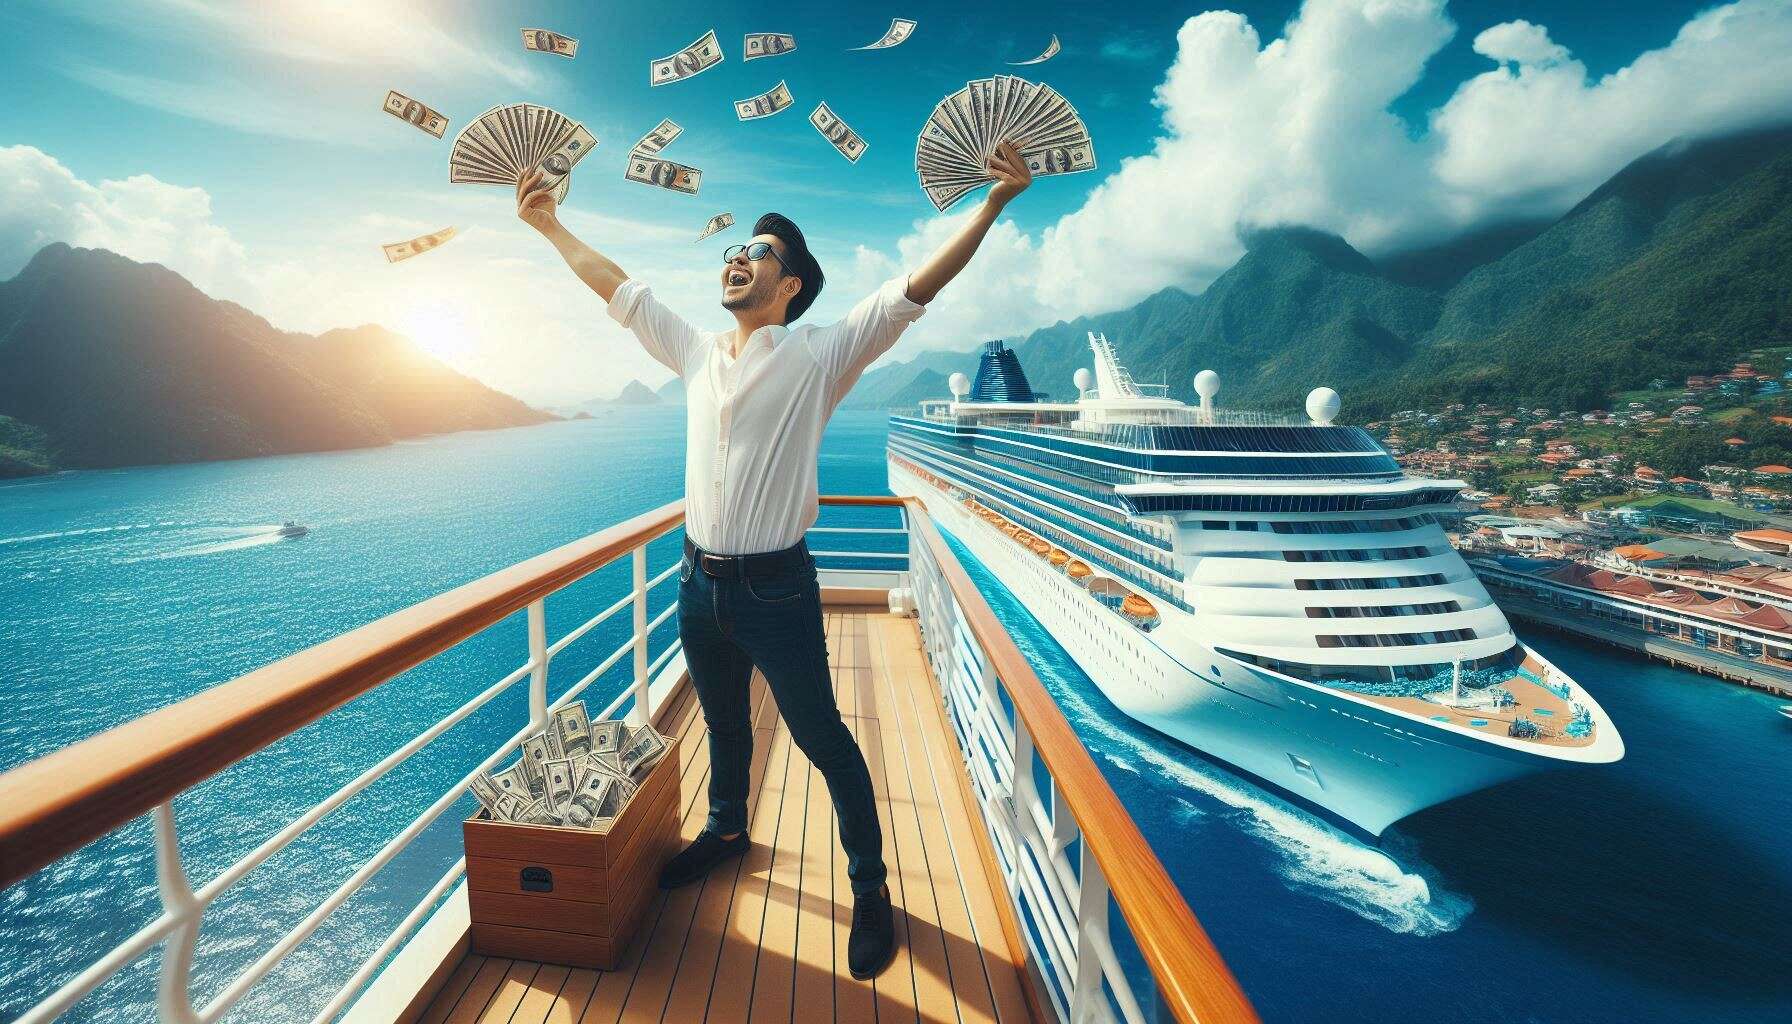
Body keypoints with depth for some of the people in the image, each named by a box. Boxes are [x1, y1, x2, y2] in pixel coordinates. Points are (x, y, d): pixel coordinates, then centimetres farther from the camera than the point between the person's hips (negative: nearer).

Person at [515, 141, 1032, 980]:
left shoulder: (819, 355, -7)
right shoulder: (697, 353, 9)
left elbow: (916, 289, -14)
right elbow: (619, 290, 19)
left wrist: (993, 204, -20)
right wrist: (548, 225, 26)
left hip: (775, 588, -6)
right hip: (700, 582, 6)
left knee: (822, 739, 5)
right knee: (723, 722, 25)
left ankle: (870, 888, 24)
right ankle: (726, 829, 50)